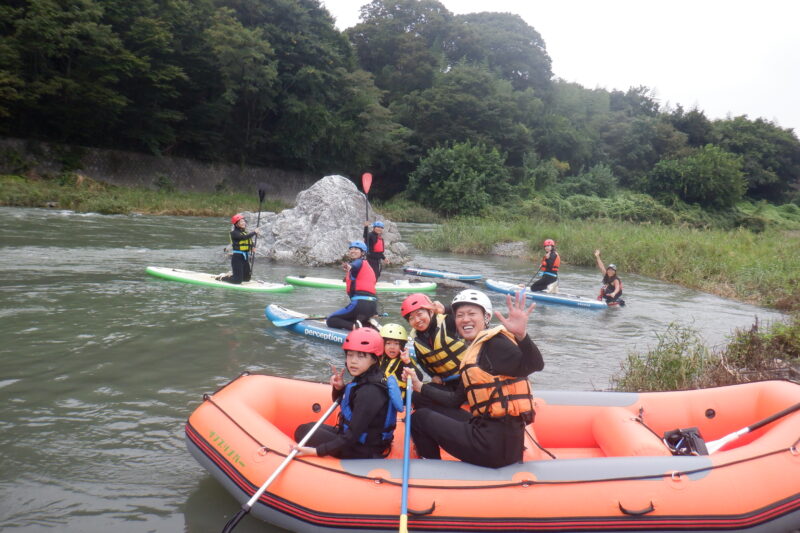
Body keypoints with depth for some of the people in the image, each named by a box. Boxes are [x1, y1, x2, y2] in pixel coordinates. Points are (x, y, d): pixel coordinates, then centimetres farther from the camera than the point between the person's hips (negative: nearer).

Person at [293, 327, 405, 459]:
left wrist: (317, 451, -29)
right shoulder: (365, 380, 1)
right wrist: (339, 388, -5)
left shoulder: (369, 392, -28)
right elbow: (342, 403, 17)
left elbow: (352, 436, -28)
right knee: (309, 427, 21)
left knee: (302, 432, -5)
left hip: (362, 453, -10)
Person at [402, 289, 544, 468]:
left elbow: (534, 365, -29)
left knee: (420, 418, 3)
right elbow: (456, 399, 19)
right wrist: (420, 387, 18)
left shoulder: (494, 342, -11)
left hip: (496, 443, -9)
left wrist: (521, 335, -47)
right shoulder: (474, 352, 17)